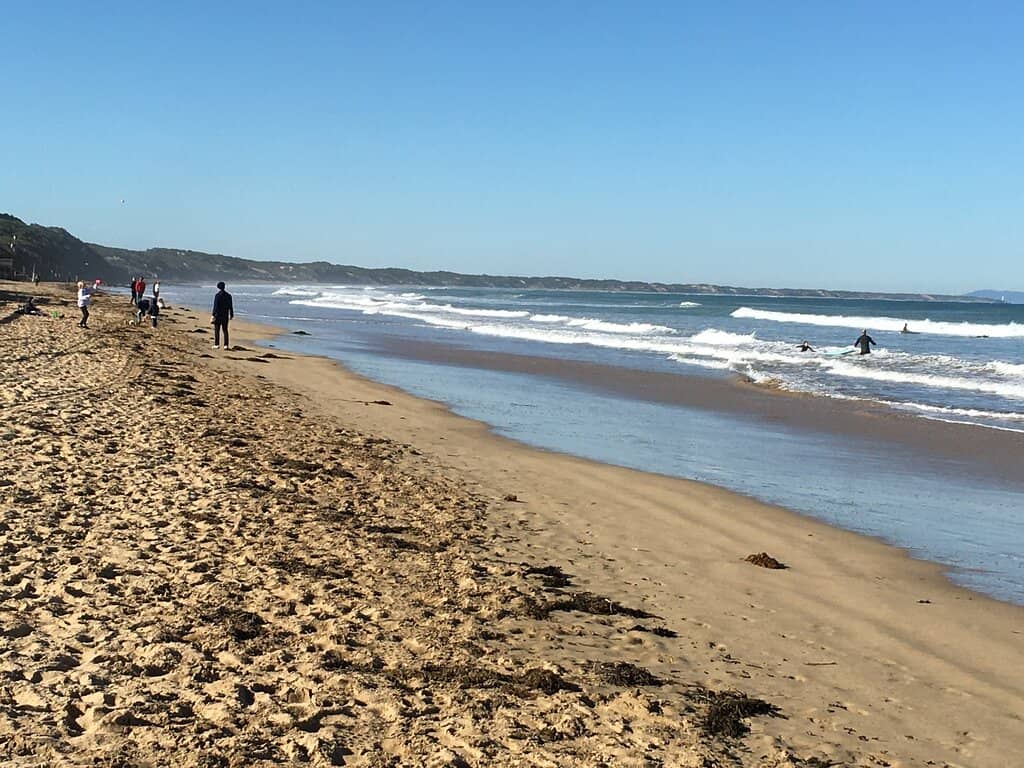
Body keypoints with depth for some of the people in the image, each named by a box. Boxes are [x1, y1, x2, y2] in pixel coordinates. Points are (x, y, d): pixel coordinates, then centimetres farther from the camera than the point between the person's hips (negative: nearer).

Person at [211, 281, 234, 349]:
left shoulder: (217, 295, -10)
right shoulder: (228, 295, 5)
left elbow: (215, 306, -14)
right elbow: (230, 306, 8)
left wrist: (213, 315, -12)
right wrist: (231, 315, 15)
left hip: (218, 315, -4)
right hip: (225, 315, 4)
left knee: (216, 330, 4)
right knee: (225, 330, 7)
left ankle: (217, 344, 3)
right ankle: (226, 345, 2)